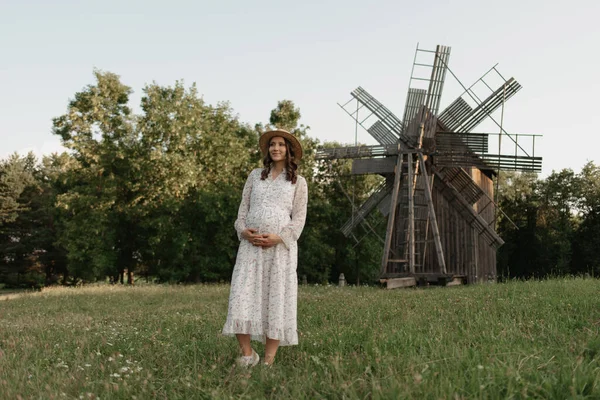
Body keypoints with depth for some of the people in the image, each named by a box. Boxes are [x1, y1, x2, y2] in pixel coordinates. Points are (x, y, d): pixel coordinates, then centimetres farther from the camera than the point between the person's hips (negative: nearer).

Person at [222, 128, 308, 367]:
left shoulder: (298, 182, 9)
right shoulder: (255, 176, 16)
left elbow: (299, 218, 3)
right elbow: (243, 209, 13)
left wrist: (278, 237, -13)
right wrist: (244, 231, -7)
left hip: (280, 246, -2)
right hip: (250, 245, 2)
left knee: (276, 298, -3)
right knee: (242, 297, -8)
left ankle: (269, 360, 2)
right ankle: (247, 354, 1)